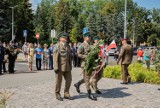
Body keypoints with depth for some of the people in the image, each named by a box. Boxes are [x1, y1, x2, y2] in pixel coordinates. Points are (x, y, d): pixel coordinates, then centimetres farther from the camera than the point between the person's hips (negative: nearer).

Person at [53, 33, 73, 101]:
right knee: (59, 81, 4)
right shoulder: (57, 46, -7)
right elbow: (55, 57, -12)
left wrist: (70, 66, 13)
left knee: (69, 80, 5)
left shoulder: (68, 46, 12)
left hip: (67, 67, 6)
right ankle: (58, 95, 20)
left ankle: (66, 94, 20)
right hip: (59, 67, -6)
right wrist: (56, 67, -17)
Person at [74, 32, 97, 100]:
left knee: (87, 78, 16)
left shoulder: (90, 45, 13)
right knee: (87, 78, -2)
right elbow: (78, 54, -16)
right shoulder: (82, 45, -10)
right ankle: (89, 94, 4)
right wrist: (86, 57, -22)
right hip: (84, 64, -8)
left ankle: (77, 84, 36)